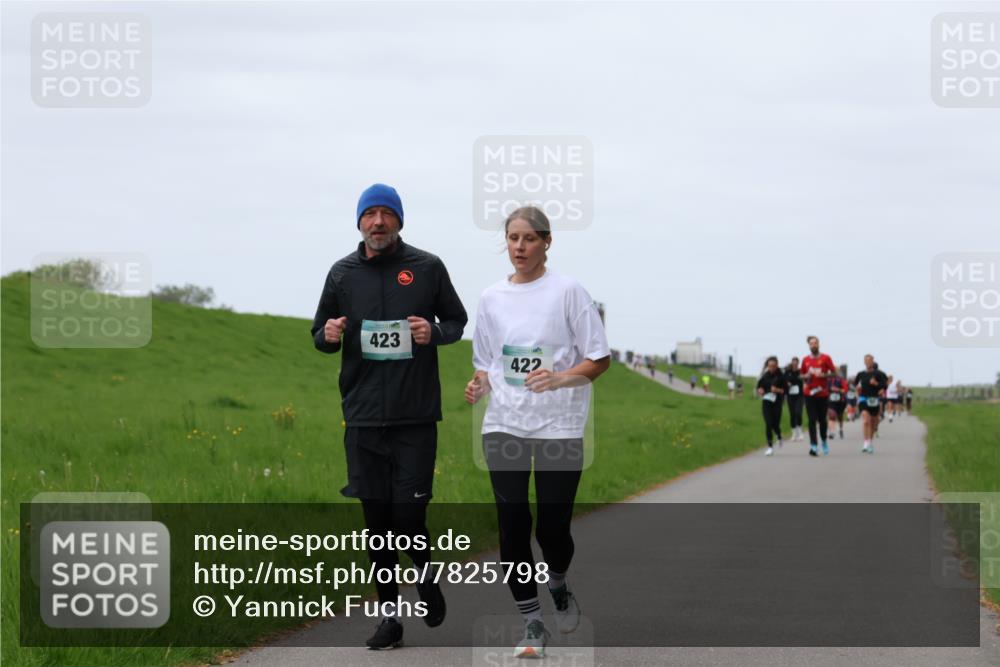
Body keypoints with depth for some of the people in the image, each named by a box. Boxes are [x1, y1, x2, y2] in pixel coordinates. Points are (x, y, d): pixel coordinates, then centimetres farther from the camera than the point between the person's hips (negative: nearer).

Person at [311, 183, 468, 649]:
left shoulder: (427, 268, 2)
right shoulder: (343, 273, 8)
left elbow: (457, 321, 13)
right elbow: (319, 335, 16)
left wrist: (434, 332, -9)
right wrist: (328, 336, -7)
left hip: (415, 417, -2)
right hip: (363, 418, 2)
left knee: (408, 515, -7)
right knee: (376, 519, 4)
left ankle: (427, 577, 24)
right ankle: (389, 615, 12)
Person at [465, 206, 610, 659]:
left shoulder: (567, 291, -3)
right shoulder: (491, 298, 9)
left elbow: (599, 359, -4)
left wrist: (560, 378, -20)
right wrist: (479, 385, -4)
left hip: (559, 428, -3)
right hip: (504, 426, 3)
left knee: (552, 528, -4)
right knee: (513, 528, -3)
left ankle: (558, 585, 30)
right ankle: (531, 625, 8)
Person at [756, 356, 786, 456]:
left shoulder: (781, 376, -5)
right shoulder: (764, 376, 1)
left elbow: (786, 389, -2)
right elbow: (759, 386, 12)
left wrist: (778, 390, -20)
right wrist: (760, 390, -9)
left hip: (777, 403, -1)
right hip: (766, 403, 1)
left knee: (775, 424, 2)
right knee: (768, 424, -8)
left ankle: (779, 436, 38)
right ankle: (770, 446, -1)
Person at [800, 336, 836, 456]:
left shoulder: (825, 358, 1)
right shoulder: (805, 360, 8)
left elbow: (834, 373, 0)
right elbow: (801, 375, 18)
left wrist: (824, 375, -17)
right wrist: (806, 377, -5)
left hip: (823, 393, -1)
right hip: (809, 394, 1)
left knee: (822, 419, 7)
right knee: (812, 420, -7)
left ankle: (824, 441, 31)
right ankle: (813, 445, -11)